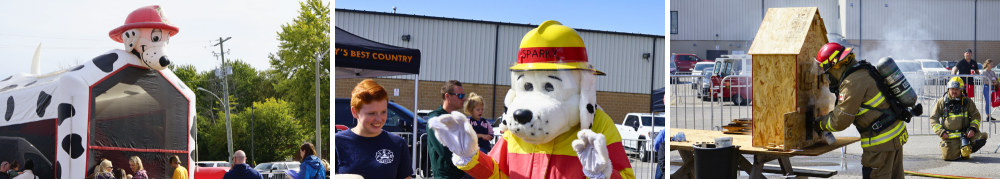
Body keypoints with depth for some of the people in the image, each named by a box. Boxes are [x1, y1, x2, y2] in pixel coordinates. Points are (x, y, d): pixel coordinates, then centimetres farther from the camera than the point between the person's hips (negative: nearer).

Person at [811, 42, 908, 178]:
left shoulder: (853, 82, -20)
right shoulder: (863, 71, 10)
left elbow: (840, 121, -17)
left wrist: (820, 124, -1)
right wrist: (825, 117, 15)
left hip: (881, 140, -10)